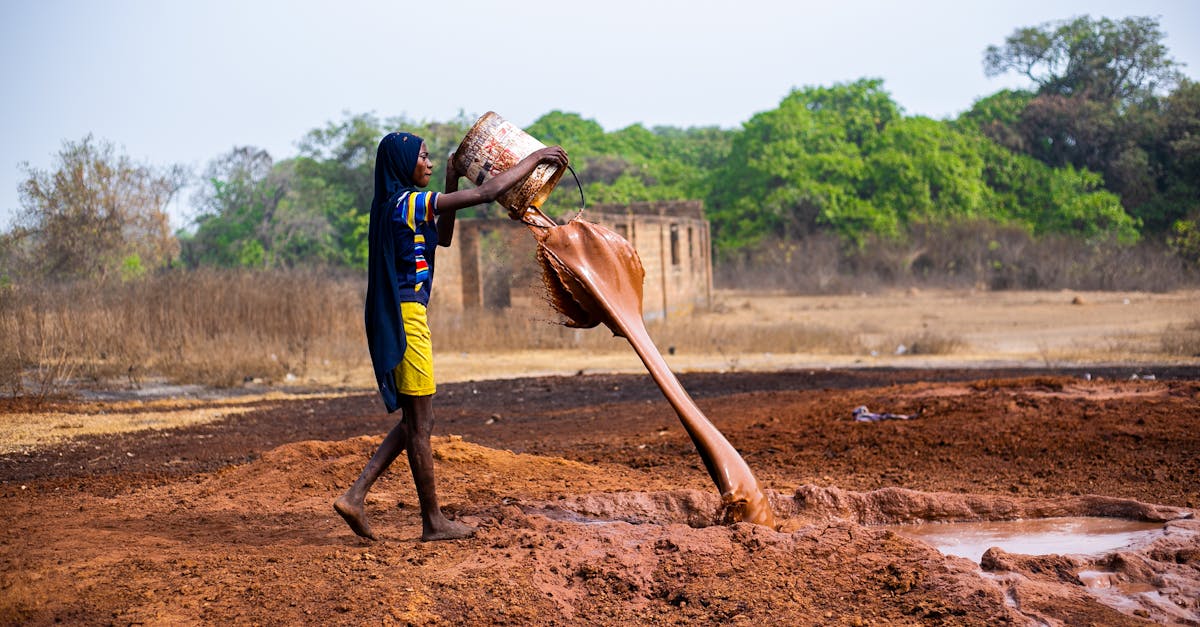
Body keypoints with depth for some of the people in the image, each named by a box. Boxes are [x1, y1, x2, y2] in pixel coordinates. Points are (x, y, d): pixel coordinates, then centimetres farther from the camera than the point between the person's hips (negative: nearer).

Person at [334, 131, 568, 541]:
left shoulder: (395, 206, 14)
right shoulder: (408, 203, -14)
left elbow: (443, 238, 27)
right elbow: (487, 193, -17)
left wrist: (452, 181, 19)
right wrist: (535, 158, -8)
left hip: (397, 317, 9)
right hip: (405, 318, -9)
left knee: (414, 421, 15)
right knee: (419, 423, 0)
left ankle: (355, 496, 9)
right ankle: (433, 522, 9)